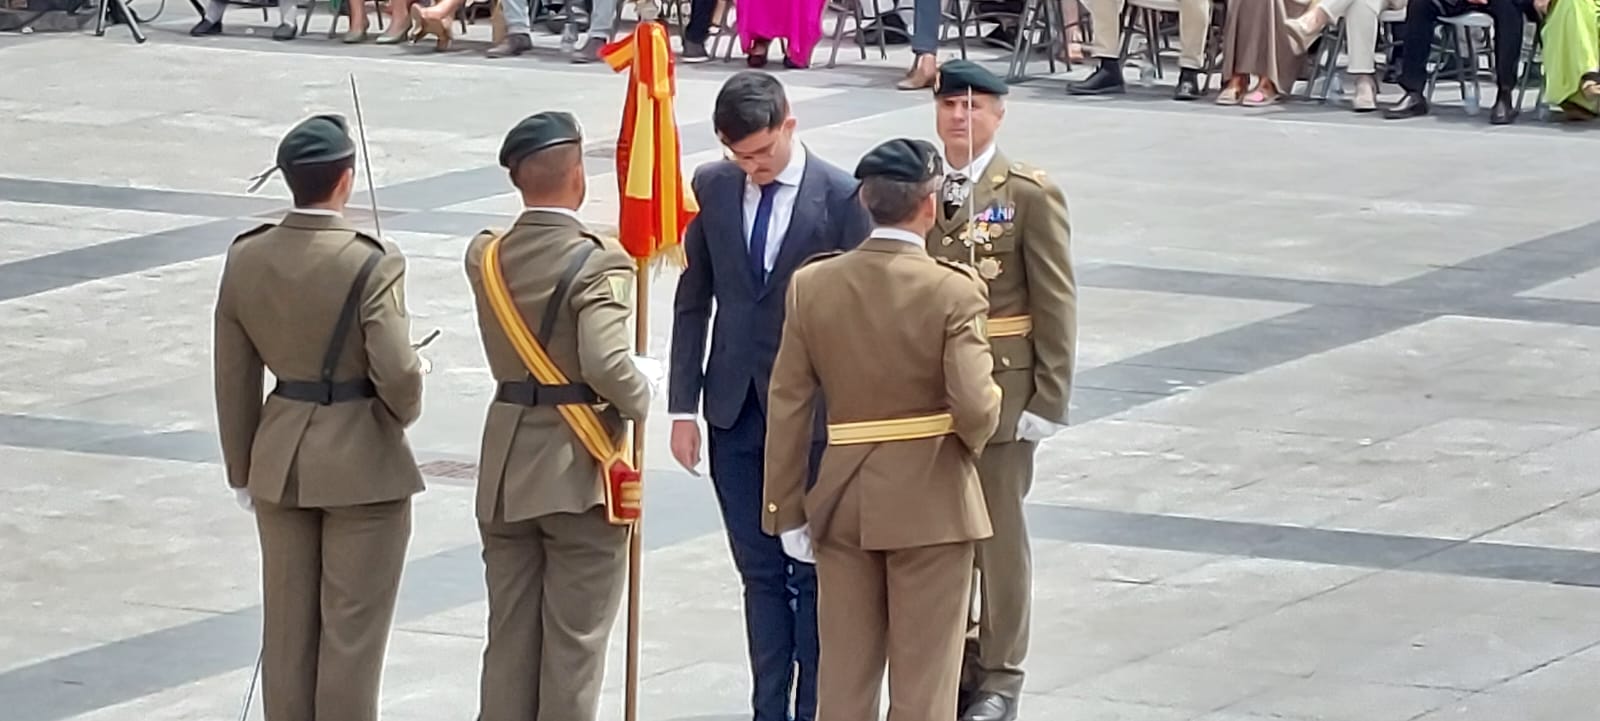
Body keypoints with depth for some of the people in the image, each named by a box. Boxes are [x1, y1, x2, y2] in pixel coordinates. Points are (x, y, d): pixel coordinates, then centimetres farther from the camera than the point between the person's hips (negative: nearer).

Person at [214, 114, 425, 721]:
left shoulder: (246, 259, -2)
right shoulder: (371, 266, -18)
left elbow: (234, 379, 4)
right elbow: (397, 372, -23)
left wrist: (243, 471, 15)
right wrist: (404, 411, 1)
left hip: (281, 462, 5)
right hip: (362, 464, -5)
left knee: (288, 625, 13)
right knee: (352, 630, 4)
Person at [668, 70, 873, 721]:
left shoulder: (841, 197, -9)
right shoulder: (711, 189, 3)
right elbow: (693, 303, 7)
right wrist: (684, 407, 3)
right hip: (735, 411, 4)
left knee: (813, 571, 3)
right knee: (760, 572, 9)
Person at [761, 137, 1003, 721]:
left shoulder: (812, 284, -3)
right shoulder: (953, 292, -14)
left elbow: (788, 407, -1)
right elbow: (975, 407, -21)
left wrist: (787, 509, 6)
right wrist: (973, 439, 3)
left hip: (842, 497, 4)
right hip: (930, 499, -4)